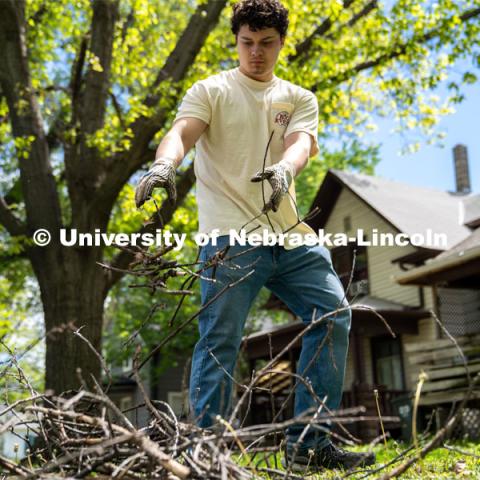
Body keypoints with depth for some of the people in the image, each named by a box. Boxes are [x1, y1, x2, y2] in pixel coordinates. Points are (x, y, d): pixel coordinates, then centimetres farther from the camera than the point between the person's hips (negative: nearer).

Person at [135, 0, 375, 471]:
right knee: (219, 342, -8)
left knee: (333, 314, -3)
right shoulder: (211, 91, 7)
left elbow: (302, 141, -5)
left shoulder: (299, 98, 16)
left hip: (289, 233, 5)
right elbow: (182, 131, -11)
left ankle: (307, 443, 7)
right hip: (230, 235, -4)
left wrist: (284, 168, -30)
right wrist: (165, 162, -36)